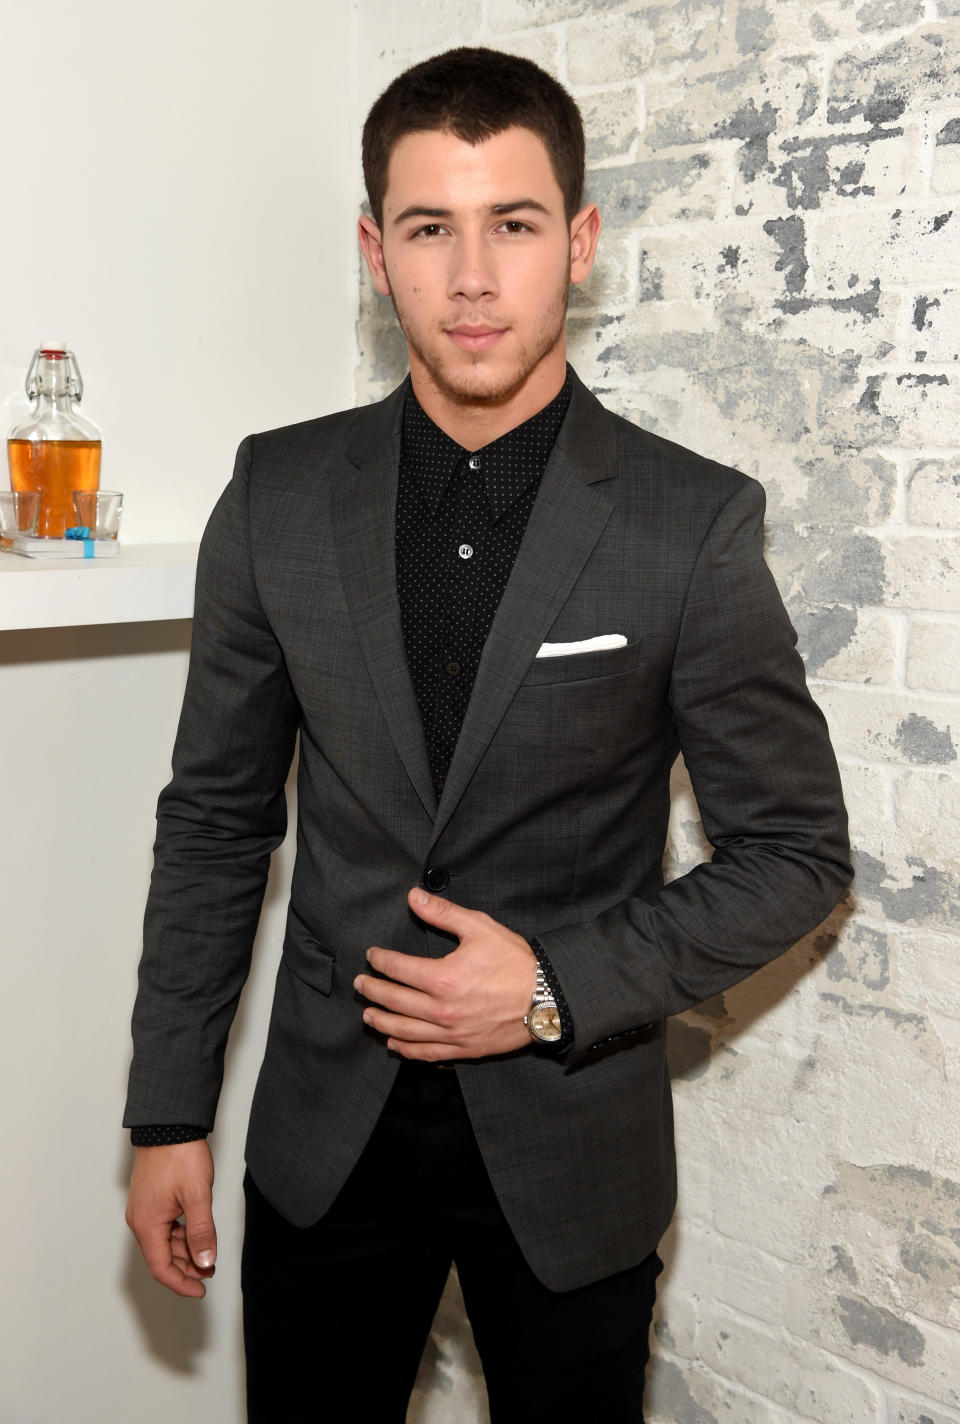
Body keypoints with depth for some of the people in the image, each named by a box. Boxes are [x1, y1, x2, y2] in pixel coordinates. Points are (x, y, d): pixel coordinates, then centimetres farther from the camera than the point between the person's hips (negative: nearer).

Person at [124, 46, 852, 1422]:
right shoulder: (279, 494, -4)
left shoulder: (694, 522, -12)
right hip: (326, 1134, 2)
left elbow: (797, 848, -5)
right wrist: (169, 1114, 3)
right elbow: (215, 818, 2)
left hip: (573, 1139, -1)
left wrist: (561, 989, -16)